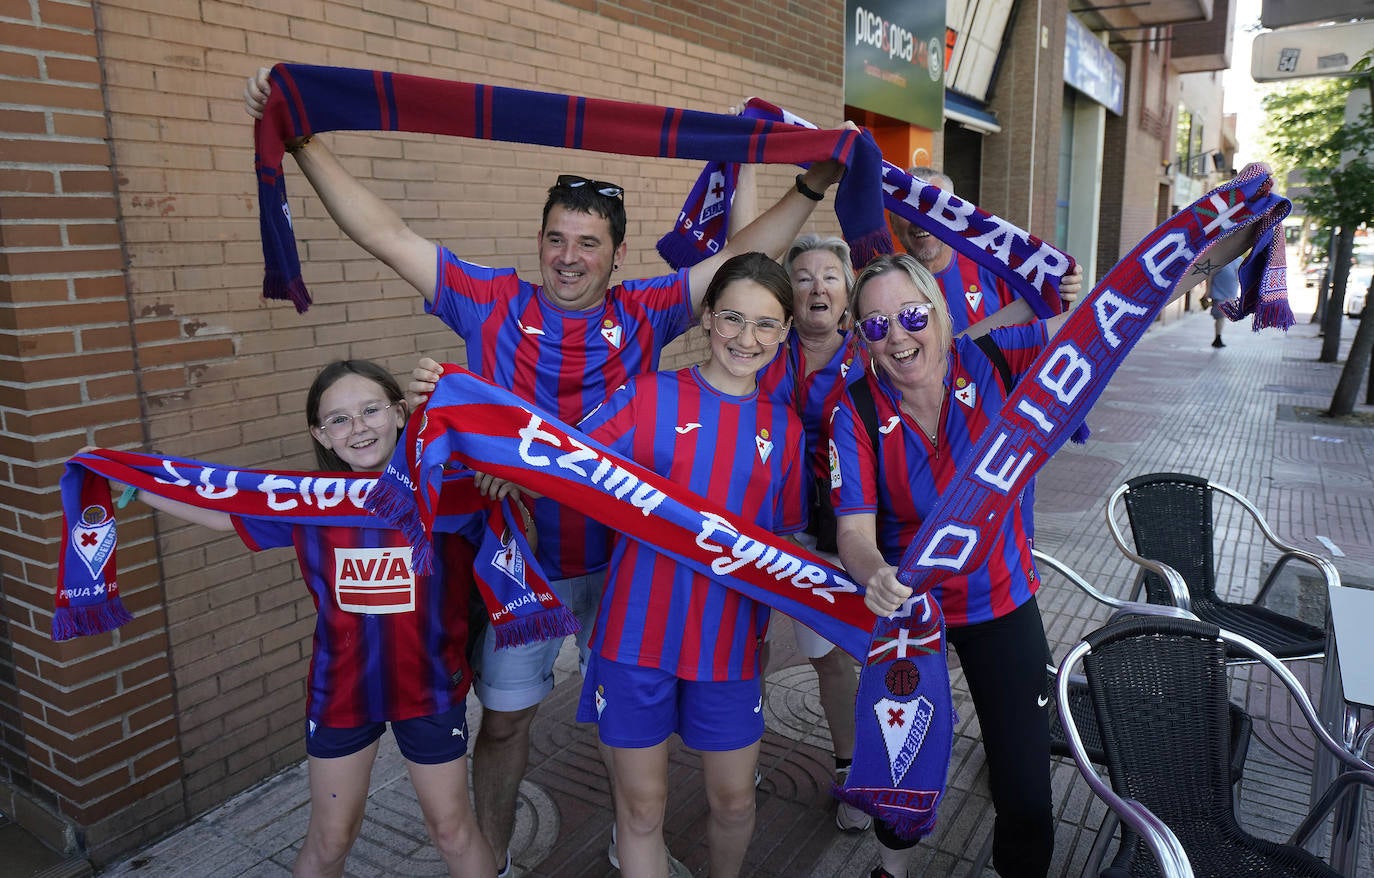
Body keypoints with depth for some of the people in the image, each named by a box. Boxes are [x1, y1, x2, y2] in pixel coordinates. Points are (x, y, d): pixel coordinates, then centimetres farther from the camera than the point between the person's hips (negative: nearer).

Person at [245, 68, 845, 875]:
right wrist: (302, 141, -10)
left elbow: (744, 255, -2)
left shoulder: (644, 315, -3)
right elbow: (386, 235, -7)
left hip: (621, 558, 1)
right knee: (505, 719, 14)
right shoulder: (495, 304, -6)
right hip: (520, 560, -1)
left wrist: (813, 185, -8)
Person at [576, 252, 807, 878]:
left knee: (733, 799, 17)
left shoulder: (784, 427, 4)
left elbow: (786, 538, 11)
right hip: (638, 632, -2)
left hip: (729, 638, 3)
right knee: (642, 804, 10)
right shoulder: (648, 396, -6)